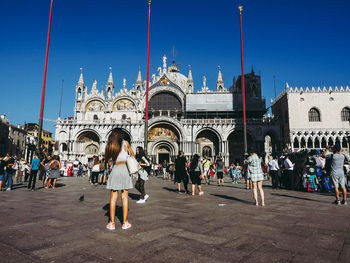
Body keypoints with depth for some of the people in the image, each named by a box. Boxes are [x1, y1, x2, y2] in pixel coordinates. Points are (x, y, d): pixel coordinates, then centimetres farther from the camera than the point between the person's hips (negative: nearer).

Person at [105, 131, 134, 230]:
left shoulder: (110, 146, 8)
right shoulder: (125, 143, 3)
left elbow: (107, 158, 13)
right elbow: (132, 154, 14)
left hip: (115, 170, 2)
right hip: (124, 169, -2)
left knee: (113, 198, 6)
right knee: (125, 197, 2)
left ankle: (112, 223, 9)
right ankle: (125, 222, 7)